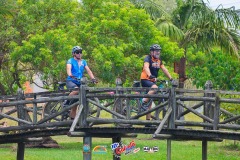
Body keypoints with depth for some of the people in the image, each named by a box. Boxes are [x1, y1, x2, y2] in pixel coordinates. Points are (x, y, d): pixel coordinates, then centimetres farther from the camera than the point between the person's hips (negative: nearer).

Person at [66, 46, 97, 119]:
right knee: (76, 90, -38)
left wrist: (93, 78, -18)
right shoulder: (70, 61, -3)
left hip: (79, 83, 5)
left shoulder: (83, 62, 12)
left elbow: (88, 70, 1)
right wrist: (71, 76, -43)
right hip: (70, 81, -5)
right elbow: (68, 69, -22)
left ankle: (72, 119, 10)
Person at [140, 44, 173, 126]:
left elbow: (164, 70, 8)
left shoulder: (159, 60, 10)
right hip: (145, 80, -7)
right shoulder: (148, 58, -12)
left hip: (152, 81, 7)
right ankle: (143, 103, -27)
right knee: (155, 88, -37)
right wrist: (150, 75, -48)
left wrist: (171, 78, -3)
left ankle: (148, 120, 8)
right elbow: (146, 67, -30)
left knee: (150, 102, 6)